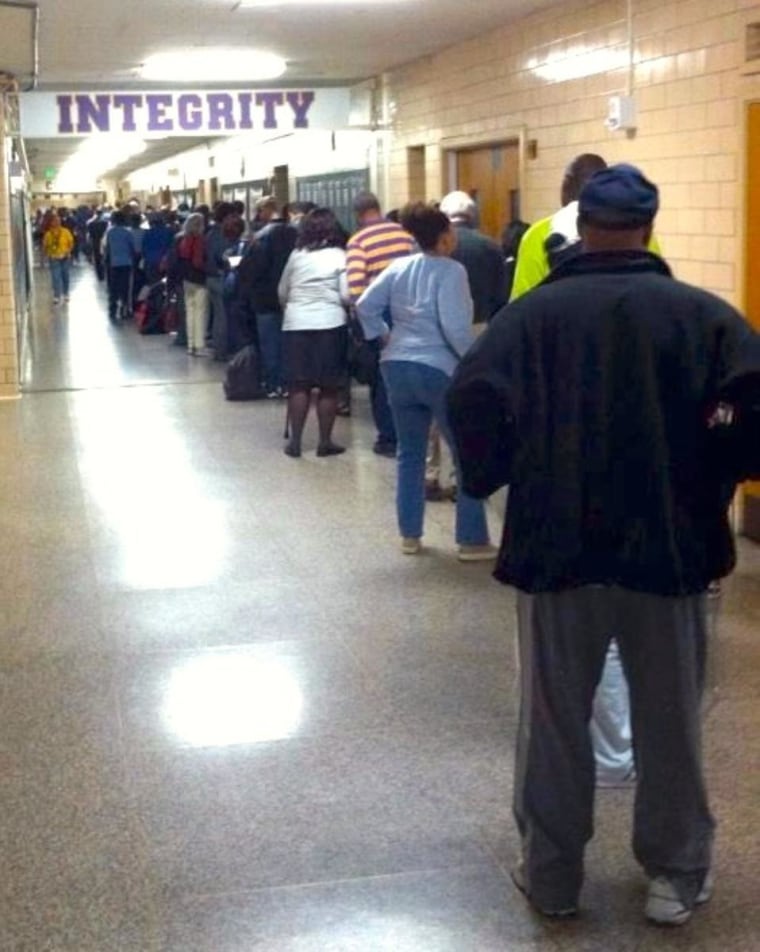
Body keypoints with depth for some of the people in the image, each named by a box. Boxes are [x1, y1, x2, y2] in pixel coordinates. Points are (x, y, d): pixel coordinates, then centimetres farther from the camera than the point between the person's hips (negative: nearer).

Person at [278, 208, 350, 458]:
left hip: (295, 324, 3)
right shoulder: (339, 255, -1)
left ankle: (295, 441, 9)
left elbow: (282, 292, 16)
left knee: (298, 385, 8)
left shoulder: (296, 255, 8)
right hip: (329, 324, -3)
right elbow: (346, 296, -7)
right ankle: (325, 442, 7)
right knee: (328, 387, 5)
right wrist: (344, 305, 15)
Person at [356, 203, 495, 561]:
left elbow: (364, 306, 6)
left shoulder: (399, 267, 8)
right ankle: (472, 541, 5)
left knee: (410, 454, 16)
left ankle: (410, 535, 21)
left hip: (397, 367, 7)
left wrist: (385, 337, 15)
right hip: (439, 370, -7)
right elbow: (454, 326, -21)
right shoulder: (451, 270, -12)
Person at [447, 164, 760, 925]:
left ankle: (551, 875, 24)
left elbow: (473, 401, -12)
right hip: (670, 545, 0)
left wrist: (488, 478, 6)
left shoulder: (531, 314, -2)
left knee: (554, 719, 13)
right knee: (670, 721, 14)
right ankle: (676, 876, 26)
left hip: (556, 546, 0)